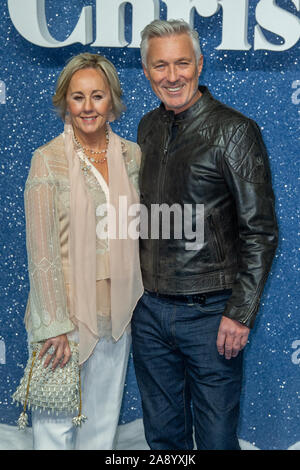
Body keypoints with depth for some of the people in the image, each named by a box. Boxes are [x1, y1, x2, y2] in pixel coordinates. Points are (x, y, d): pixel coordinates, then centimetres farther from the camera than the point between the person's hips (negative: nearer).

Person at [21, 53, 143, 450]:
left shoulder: (132, 155, 3)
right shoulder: (48, 160, -10)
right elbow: (42, 249, -13)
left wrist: (137, 303, 8)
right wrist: (55, 325, -15)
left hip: (117, 312, 4)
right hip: (66, 309, -4)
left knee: (103, 422, 18)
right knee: (57, 424, 7)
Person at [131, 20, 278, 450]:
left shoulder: (234, 131, -9)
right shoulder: (147, 128, 9)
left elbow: (260, 230, -10)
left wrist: (241, 313, -14)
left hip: (208, 312, -5)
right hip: (149, 309, 5)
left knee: (216, 436, 8)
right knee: (162, 434, 17)